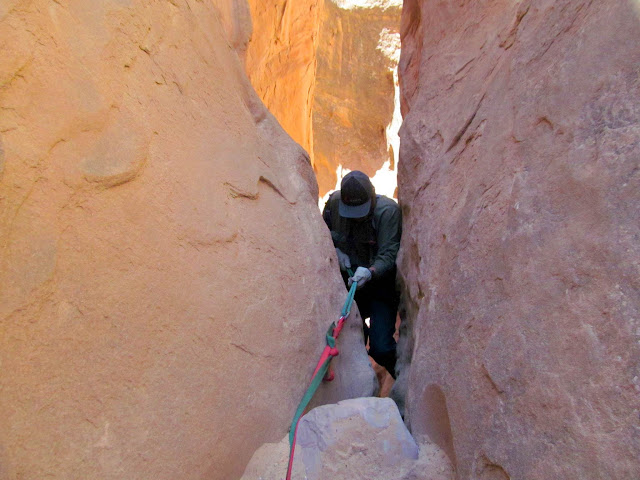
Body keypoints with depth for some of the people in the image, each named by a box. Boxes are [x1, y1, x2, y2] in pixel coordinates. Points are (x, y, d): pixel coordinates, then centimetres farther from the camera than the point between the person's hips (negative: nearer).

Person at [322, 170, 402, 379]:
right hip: (349, 283, 5)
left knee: (381, 347, -12)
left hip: (381, 285, -4)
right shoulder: (334, 202, -8)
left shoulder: (388, 210, -20)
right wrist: (336, 250, -10)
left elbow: (389, 254, -24)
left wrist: (371, 272, -44)